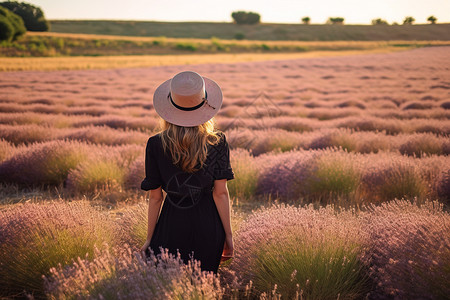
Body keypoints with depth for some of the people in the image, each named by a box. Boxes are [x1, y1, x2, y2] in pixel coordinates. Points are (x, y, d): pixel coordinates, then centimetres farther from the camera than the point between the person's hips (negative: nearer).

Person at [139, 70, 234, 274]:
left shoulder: (156, 145, -8)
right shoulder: (218, 143, -7)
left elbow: (155, 197, -4)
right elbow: (220, 193, -6)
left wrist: (149, 240, 6)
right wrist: (228, 235, 3)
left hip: (172, 224, -1)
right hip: (208, 226, 1)